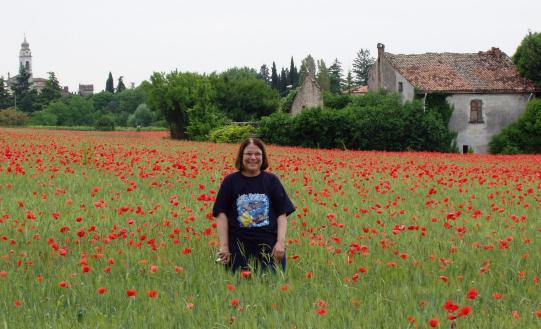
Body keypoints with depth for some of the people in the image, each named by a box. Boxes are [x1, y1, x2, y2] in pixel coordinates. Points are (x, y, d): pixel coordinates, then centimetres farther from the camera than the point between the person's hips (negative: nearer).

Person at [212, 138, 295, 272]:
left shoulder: (271, 180, 7)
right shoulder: (230, 181, 4)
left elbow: (282, 214, 5)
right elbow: (221, 214, 3)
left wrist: (281, 242, -6)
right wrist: (224, 245, -5)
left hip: (269, 246, 1)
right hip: (239, 247, -1)